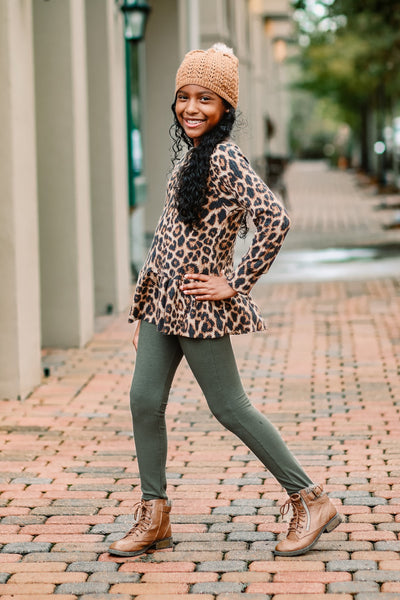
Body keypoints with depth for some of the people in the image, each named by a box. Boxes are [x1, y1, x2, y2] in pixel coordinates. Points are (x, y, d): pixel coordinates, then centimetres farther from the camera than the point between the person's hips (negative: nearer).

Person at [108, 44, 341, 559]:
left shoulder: (224, 159, -16)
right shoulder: (191, 156, 13)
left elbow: (275, 220, -28)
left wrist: (235, 284, -19)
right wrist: (144, 312, 21)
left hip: (198, 304, -9)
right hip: (162, 299, 9)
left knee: (230, 407, -2)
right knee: (144, 399, 4)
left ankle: (310, 501, 10)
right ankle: (153, 516, 14)